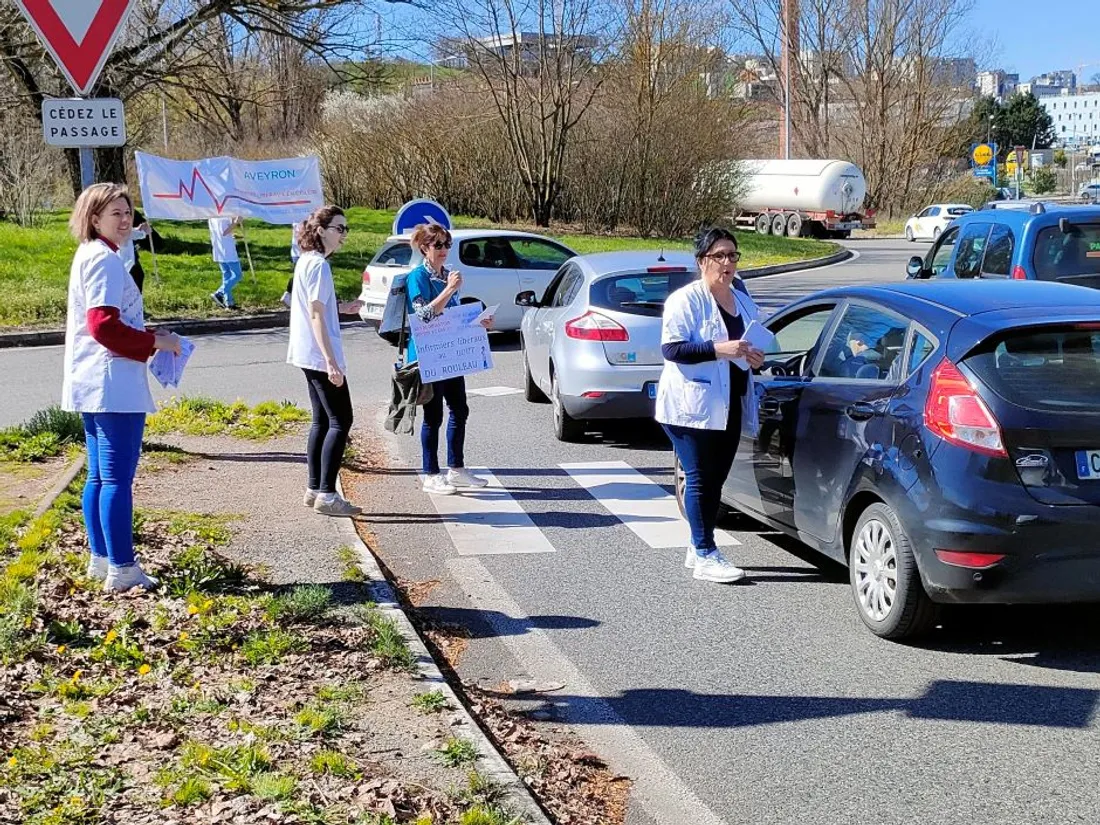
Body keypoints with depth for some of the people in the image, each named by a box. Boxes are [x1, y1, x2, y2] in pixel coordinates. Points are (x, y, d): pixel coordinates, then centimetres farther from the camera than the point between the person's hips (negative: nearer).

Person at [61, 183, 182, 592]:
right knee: (118, 478, -7)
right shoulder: (105, 259, -13)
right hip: (114, 385, -11)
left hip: (91, 385, 11)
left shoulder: (88, 256, 18)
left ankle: (101, 558, 23)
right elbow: (104, 326, -21)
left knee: (99, 476, 15)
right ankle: (121, 569, -4)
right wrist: (155, 341, -12)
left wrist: (146, 339, 14)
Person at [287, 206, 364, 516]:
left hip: (308, 357, 10)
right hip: (320, 356, -10)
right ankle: (327, 494, -8)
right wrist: (331, 362, -24)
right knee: (340, 422, -7)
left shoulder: (306, 261, 14)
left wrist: (341, 308, 13)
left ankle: (314, 489, 17)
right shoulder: (319, 265, -16)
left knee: (322, 421, 14)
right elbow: (316, 316, -21)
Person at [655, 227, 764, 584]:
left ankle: (698, 548, 22)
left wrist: (756, 357, 2)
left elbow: (755, 343, 27)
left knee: (715, 479, 11)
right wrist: (719, 349, -26)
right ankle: (705, 557, -5)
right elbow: (671, 349, -17)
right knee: (700, 478, -6)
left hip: (729, 407, 7)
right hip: (692, 405, -7)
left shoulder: (743, 300, 16)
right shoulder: (685, 300, -8)